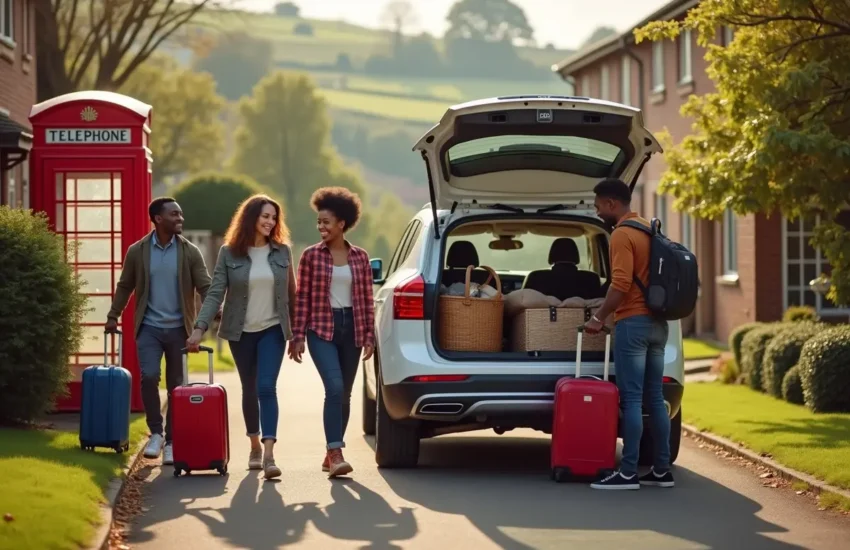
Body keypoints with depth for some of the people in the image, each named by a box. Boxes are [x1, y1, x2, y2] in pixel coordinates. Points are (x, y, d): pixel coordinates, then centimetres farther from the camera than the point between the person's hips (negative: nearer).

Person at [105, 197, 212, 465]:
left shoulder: (190, 252, 0)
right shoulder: (137, 251, 0)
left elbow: (205, 286, -4)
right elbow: (125, 286, 10)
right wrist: (113, 316, 9)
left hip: (179, 328, 1)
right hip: (149, 327, -1)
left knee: (176, 386, 5)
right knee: (149, 376, -17)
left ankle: (171, 442, 14)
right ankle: (155, 433, 0)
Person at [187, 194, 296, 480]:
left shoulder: (282, 251, 1)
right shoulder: (229, 253, -3)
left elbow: (290, 293, 6)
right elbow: (215, 293, -6)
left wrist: (297, 332, 7)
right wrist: (200, 328, -15)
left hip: (272, 330, -1)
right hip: (241, 332, 1)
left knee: (266, 387, -14)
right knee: (249, 390, 11)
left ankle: (269, 454, -22)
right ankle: (255, 446, 28)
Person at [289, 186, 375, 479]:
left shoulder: (360, 257, 6)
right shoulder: (311, 255, 0)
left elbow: (367, 299, 8)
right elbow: (302, 298, -1)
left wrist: (369, 335, 4)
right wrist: (298, 336, -4)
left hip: (351, 328, 3)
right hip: (322, 328, -3)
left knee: (344, 395, 9)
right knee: (335, 388, -19)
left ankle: (331, 454, 19)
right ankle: (336, 454, -23)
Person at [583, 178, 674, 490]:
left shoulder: (622, 235, -12)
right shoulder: (649, 230, 16)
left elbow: (620, 285, -21)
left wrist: (598, 318, -15)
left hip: (633, 323, -9)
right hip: (657, 322, 9)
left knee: (631, 399, -9)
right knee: (655, 399, 9)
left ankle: (628, 473, -10)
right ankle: (661, 470, 10)